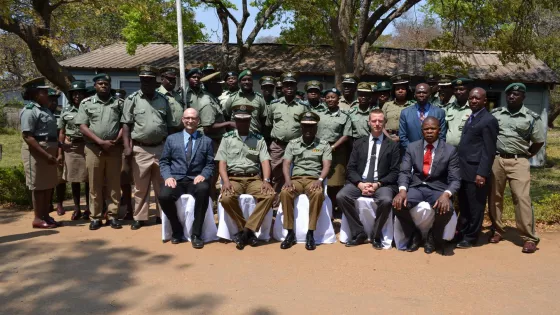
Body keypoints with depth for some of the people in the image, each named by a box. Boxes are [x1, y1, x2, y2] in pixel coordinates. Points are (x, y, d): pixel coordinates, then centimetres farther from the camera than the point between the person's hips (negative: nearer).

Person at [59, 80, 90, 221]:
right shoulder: (66, 113, 8)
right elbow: (61, 133, 10)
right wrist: (59, 152, 5)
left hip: (88, 146, -2)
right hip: (71, 148, 2)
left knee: (88, 178, 3)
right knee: (74, 179, 6)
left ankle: (88, 208, 13)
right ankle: (76, 208, 15)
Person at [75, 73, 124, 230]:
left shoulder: (119, 103, 8)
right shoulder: (86, 103, 6)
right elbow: (83, 127, -1)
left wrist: (115, 142, -9)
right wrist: (101, 142, -11)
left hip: (115, 149, 1)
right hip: (93, 148, 0)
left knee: (114, 184, 4)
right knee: (94, 185, 4)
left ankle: (112, 215, 12)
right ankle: (95, 217, 11)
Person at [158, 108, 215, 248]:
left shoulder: (207, 141, 14)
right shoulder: (171, 139, 16)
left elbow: (210, 164, 8)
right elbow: (163, 162, 11)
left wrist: (203, 175, -13)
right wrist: (168, 176, -8)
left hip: (195, 180, -1)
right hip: (175, 179, 1)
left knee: (204, 189, -36)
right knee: (163, 196, -32)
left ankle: (196, 234, -22)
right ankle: (177, 230, -4)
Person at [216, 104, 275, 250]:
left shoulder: (259, 139, 12)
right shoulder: (227, 138, 11)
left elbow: (265, 162, 3)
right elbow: (222, 163, 3)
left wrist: (266, 181, -15)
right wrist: (226, 181, -15)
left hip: (254, 179, 1)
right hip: (234, 179, -1)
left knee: (270, 195, -29)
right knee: (226, 198, -33)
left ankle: (245, 231, -22)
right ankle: (249, 231, -13)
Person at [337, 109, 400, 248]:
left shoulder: (393, 145, 9)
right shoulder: (359, 143, 14)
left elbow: (394, 172, 2)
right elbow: (351, 168, 7)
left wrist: (378, 184, -14)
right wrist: (360, 183, -12)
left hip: (382, 184, -2)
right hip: (360, 182, 2)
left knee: (386, 200, -34)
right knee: (341, 196, -25)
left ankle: (376, 235, -9)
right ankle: (359, 233, -10)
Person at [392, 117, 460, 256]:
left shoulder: (450, 150, -1)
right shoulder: (412, 147, 6)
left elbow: (455, 179, -6)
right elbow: (404, 172, -3)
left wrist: (446, 194, -28)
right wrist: (402, 190, -24)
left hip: (438, 189, -1)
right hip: (416, 187, 1)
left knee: (446, 208, -33)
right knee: (398, 204, -29)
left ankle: (433, 236, 3)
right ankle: (414, 234, 3)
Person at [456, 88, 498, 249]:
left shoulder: (488, 120, -10)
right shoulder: (471, 118, 16)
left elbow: (489, 151, -15)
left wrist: (482, 173, -21)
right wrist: (458, 166, 11)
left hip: (475, 172, -8)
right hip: (464, 170, 8)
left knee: (475, 207, 4)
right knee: (464, 206, 17)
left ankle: (470, 238, 13)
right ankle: (461, 234, 27)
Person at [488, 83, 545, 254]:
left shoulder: (532, 118, 2)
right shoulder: (495, 113, 7)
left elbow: (539, 142, 9)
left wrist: (526, 156, 5)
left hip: (518, 162, -2)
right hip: (496, 160, 3)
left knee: (522, 198, -9)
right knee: (494, 197, 8)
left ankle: (529, 238, -3)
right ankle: (497, 231, 22)